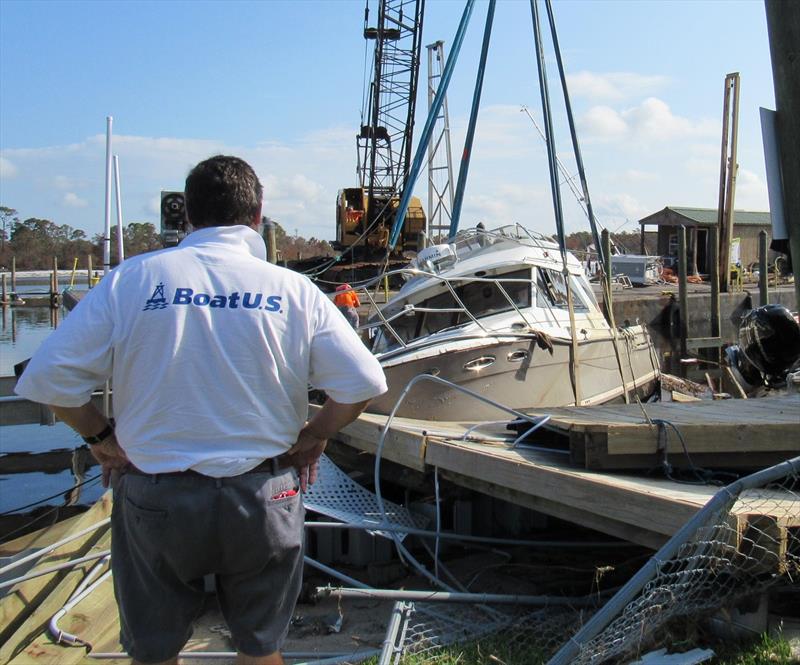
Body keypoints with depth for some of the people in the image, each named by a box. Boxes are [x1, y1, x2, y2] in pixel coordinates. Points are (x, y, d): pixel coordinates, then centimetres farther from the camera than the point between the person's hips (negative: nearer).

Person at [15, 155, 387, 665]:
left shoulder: (132, 279, -7)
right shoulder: (292, 289, -7)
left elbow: (48, 378, -9)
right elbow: (363, 384, -10)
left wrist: (100, 436, 6)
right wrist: (311, 437, 5)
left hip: (155, 496, 0)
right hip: (262, 498, 1)